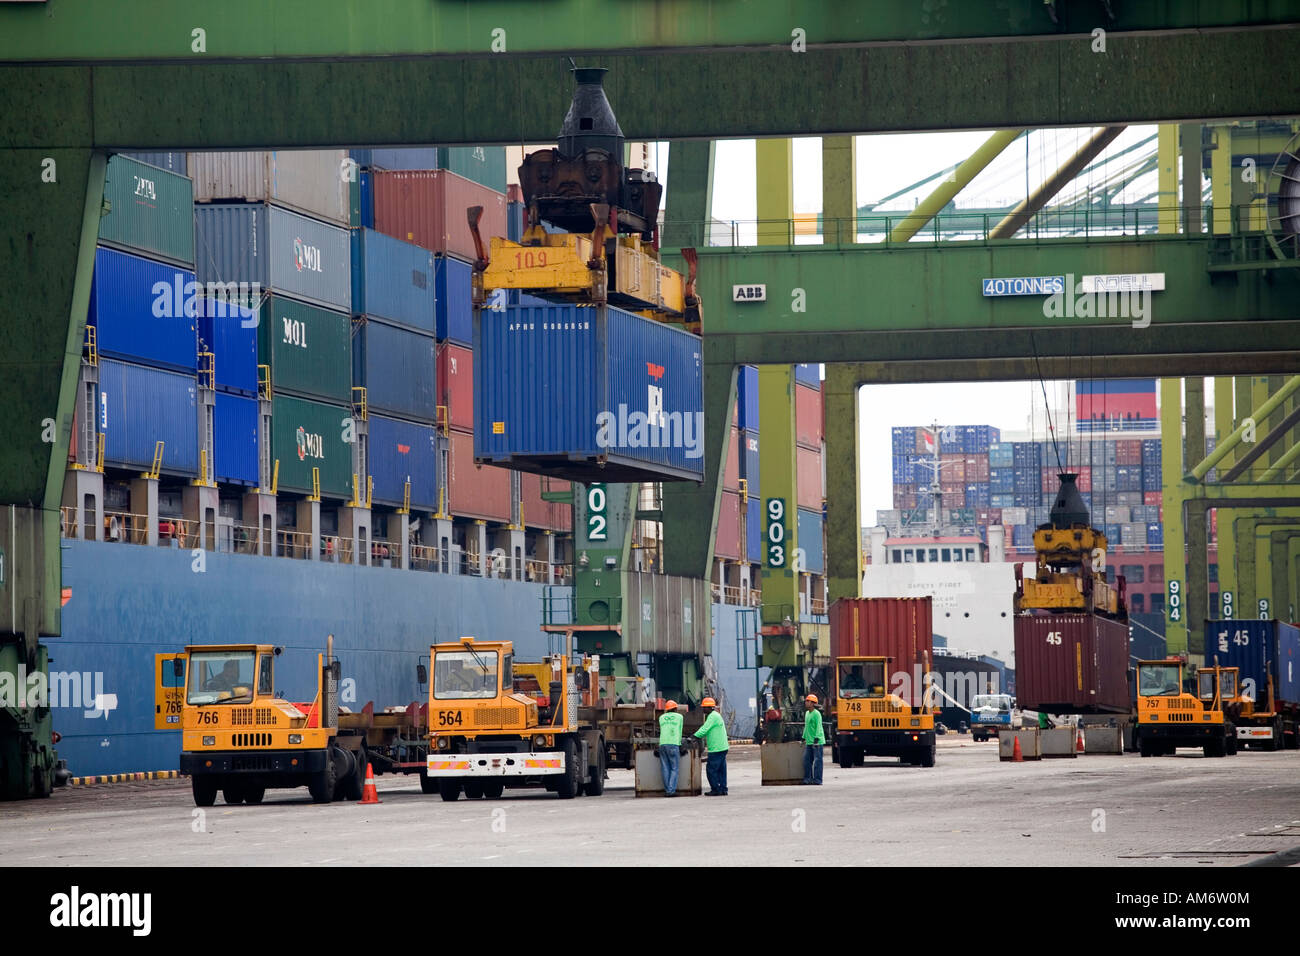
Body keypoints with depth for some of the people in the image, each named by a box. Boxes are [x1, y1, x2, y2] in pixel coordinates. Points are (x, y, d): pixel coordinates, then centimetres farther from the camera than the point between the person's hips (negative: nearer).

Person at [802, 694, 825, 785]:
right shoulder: (807, 713, 16)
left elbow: (818, 727, -16)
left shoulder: (816, 714, -10)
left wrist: (816, 738, -22)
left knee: (817, 761, -5)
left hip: (817, 742, -8)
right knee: (807, 760, 6)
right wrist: (804, 738, 24)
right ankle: (807, 779, 11)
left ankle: (817, 780, -3)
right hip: (809, 742, 8)